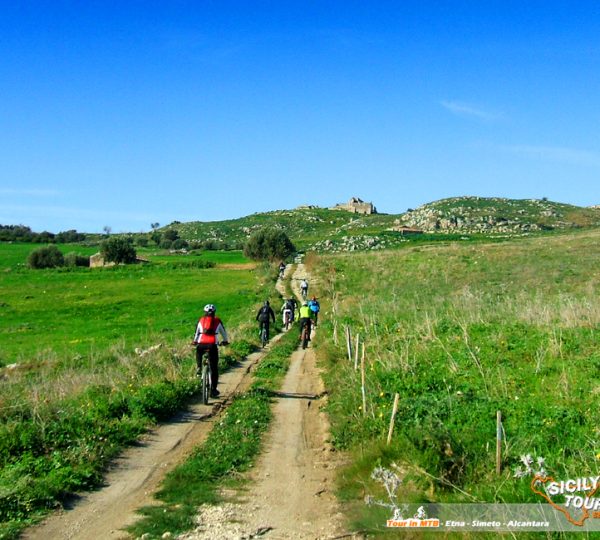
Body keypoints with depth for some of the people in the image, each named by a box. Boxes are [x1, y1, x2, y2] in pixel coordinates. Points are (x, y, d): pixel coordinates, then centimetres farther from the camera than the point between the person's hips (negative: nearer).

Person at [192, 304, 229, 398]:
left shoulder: (201, 320, 16)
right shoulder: (217, 321, 15)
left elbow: (197, 332, 22)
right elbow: (223, 332, 26)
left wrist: (195, 341, 41)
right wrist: (225, 341, 44)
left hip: (201, 344, 1)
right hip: (212, 345, -1)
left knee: (198, 353, 39)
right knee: (214, 369, 7)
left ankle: (199, 367, 19)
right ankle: (213, 390, 6)